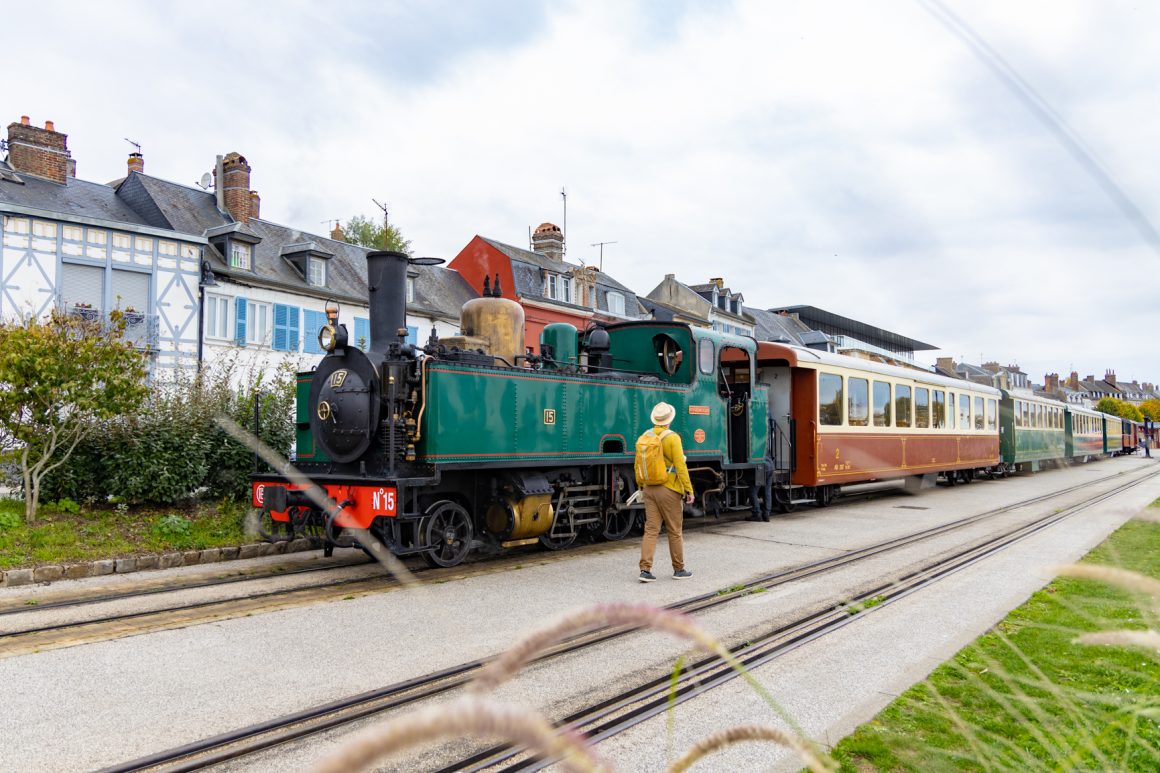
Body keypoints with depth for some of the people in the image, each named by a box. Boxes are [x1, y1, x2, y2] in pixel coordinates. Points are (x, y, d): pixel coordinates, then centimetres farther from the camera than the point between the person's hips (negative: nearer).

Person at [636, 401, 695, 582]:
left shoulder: (644, 437, 4)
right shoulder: (672, 438, -13)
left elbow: (638, 465, 10)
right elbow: (680, 467, -16)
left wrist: (641, 486, 23)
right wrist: (689, 490, -11)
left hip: (650, 489, 5)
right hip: (669, 490, -5)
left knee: (651, 530, 4)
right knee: (675, 531, 7)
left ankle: (645, 570, -4)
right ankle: (679, 570, 18)